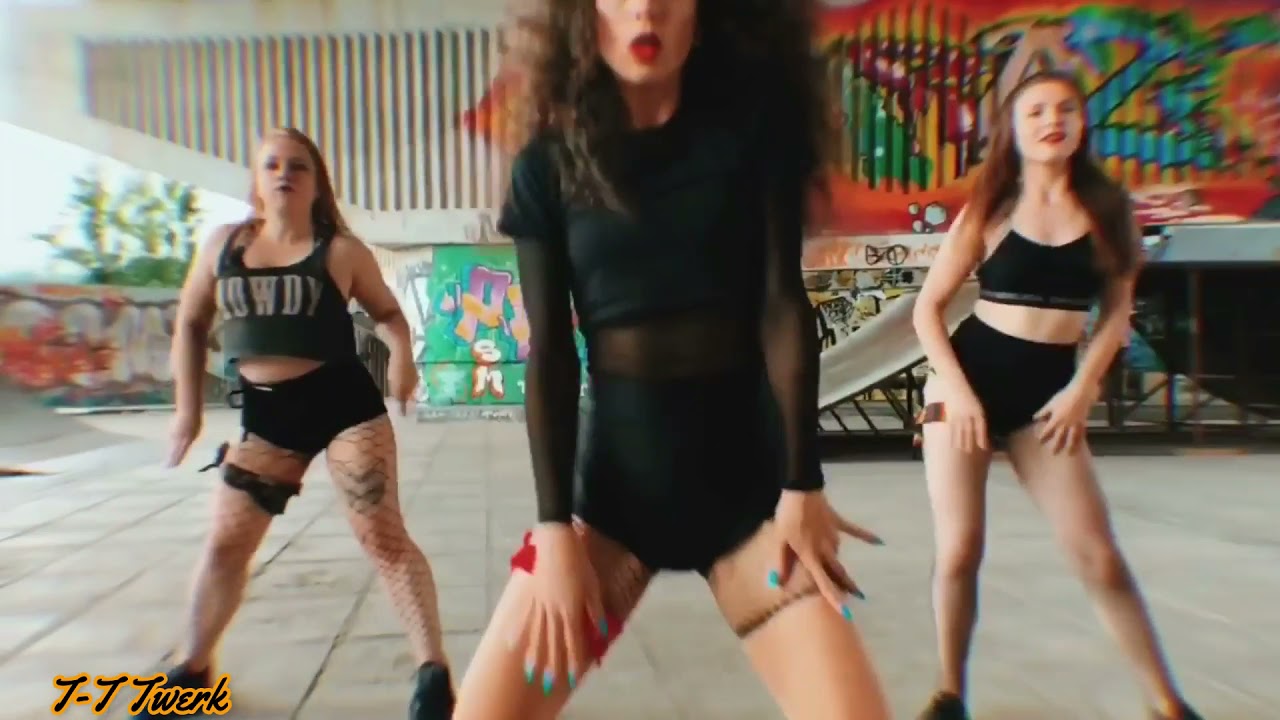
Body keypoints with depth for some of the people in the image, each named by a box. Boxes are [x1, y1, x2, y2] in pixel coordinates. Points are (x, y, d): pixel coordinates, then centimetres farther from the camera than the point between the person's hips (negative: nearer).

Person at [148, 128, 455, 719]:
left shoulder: (341, 250, -3)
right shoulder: (224, 244, 7)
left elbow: (387, 311, 3)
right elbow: (191, 323, 15)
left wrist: (401, 353, -19)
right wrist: (188, 405, 10)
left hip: (343, 403, -4)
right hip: (263, 413, 5)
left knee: (383, 536, -8)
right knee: (225, 543, 14)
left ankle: (433, 671, -1)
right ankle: (194, 669, 36)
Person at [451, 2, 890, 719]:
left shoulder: (755, 122, 0)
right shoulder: (548, 165, 1)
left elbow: (783, 303, -5)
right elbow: (550, 353, -3)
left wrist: (802, 484, -9)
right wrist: (555, 526, -7)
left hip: (747, 478, 0)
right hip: (614, 483, 1)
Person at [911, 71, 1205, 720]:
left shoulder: (1107, 208, 4)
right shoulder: (989, 210, -1)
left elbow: (1116, 312, 7)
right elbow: (928, 307, -1)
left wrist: (1082, 390, -5)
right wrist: (956, 389, -11)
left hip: (1045, 390, 2)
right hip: (968, 378, -1)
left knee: (1098, 554, 1)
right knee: (958, 550, -1)